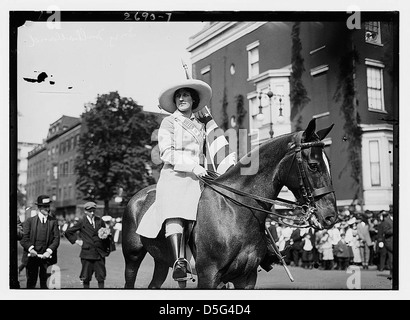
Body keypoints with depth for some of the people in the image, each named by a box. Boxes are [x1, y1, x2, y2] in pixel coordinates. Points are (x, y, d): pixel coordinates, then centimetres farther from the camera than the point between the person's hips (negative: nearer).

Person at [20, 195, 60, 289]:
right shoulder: (29, 221, 6)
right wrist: (30, 248, -18)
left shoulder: (53, 221, 7)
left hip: (47, 256, 0)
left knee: (45, 282, 0)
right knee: (31, 282, 3)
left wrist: (49, 251, -15)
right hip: (32, 256, 0)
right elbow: (24, 238, -1)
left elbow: (56, 238, 1)